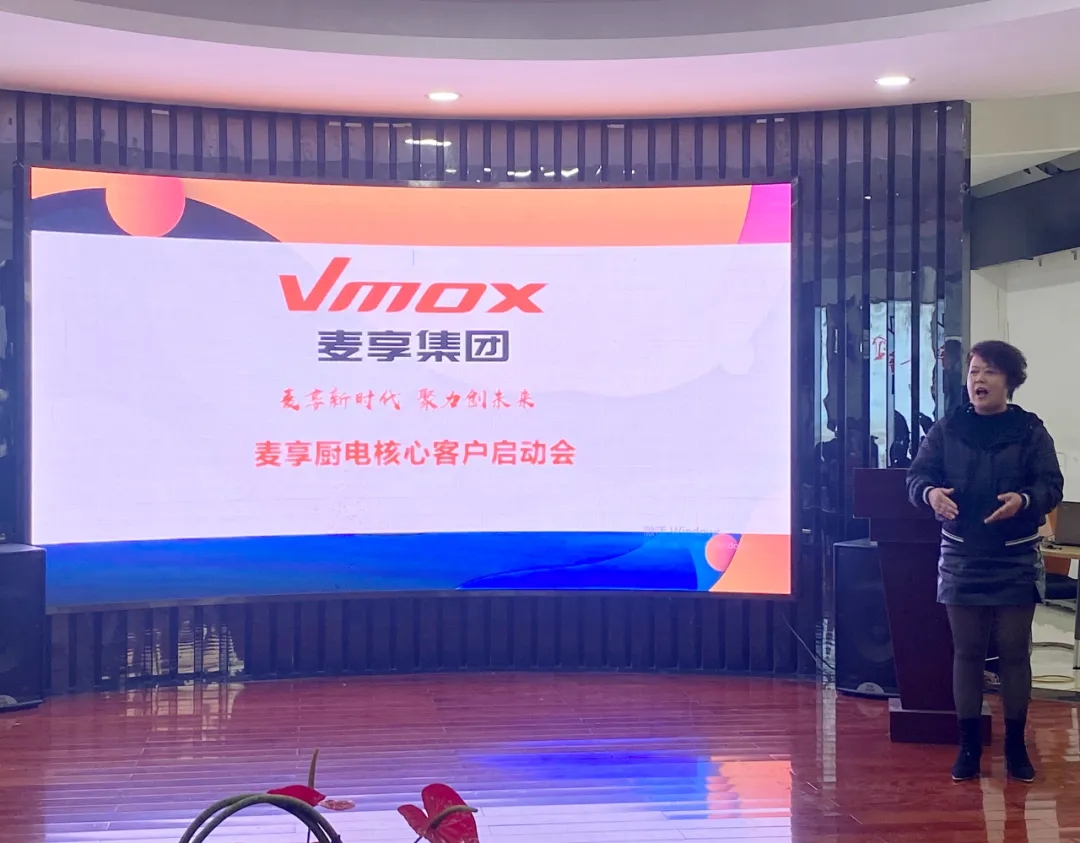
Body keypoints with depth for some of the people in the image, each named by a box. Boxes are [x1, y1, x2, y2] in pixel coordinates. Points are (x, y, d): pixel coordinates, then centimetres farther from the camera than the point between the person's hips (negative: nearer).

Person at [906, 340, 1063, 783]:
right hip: (961, 560, 1)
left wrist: (1024, 500, -29)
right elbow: (917, 475, -1)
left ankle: (1015, 745, 18)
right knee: (966, 652, 6)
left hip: (1015, 563, -1)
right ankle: (969, 745, 15)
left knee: (1014, 652, 5)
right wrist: (930, 493, -25)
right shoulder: (946, 429, 3)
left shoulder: (1030, 431, -1)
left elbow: (1051, 485, -7)